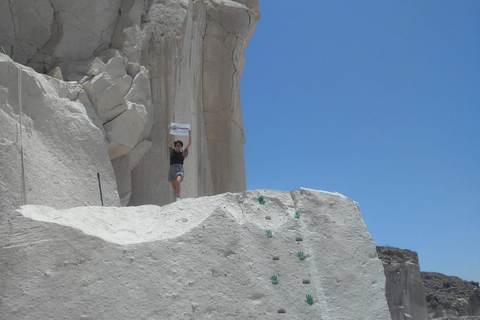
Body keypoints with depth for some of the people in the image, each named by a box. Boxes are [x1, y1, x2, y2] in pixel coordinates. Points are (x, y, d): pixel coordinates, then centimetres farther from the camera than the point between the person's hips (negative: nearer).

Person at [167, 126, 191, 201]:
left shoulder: (183, 153, 13)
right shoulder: (172, 151, 14)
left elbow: (189, 144, 12)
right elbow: (169, 141, 10)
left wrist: (190, 134, 10)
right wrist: (169, 131, 6)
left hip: (180, 169, -2)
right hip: (172, 169, 2)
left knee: (178, 181, -29)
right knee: (174, 186, 3)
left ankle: (178, 197, -31)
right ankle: (176, 200, 10)